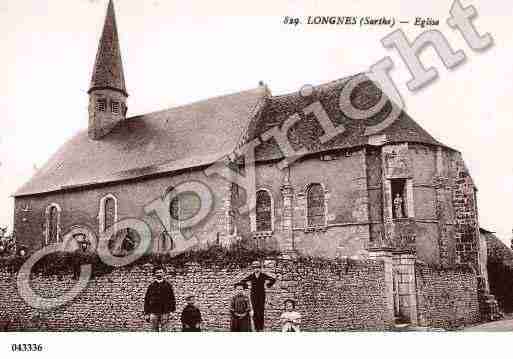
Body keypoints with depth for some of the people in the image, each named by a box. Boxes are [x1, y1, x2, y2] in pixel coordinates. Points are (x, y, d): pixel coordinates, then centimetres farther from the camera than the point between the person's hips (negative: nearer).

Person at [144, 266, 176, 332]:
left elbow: (172, 298, 8)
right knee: (155, 330, 3)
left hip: (165, 312, -1)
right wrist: (146, 313, 3)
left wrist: (173, 309, 1)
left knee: (163, 330, -2)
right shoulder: (151, 286, 5)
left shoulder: (168, 285, 6)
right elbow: (147, 300, 7)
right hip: (154, 312, 1)